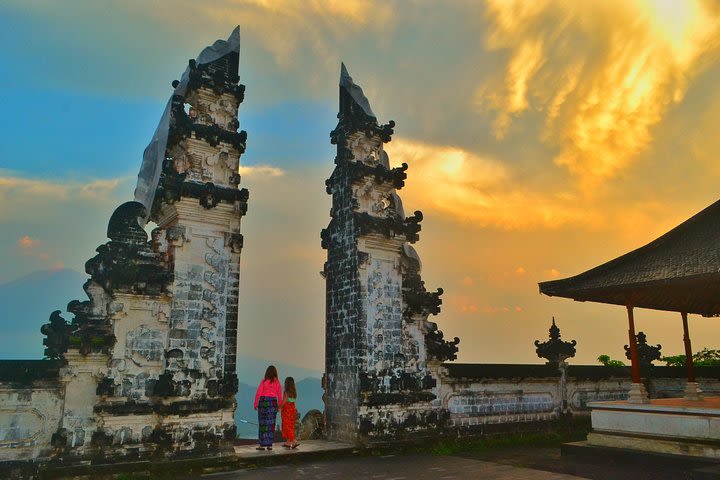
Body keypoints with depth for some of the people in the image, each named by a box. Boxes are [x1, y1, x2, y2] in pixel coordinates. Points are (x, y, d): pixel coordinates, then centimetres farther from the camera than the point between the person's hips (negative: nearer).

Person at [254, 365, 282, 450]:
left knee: (262, 423, 2)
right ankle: (270, 445, 7)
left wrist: (255, 404, 1)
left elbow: (258, 393, -7)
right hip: (273, 403, 3)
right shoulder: (277, 382, 3)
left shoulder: (264, 381, -4)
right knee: (271, 424, 7)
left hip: (263, 402, -2)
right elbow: (279, 395, 4)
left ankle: (262, 445, 2)